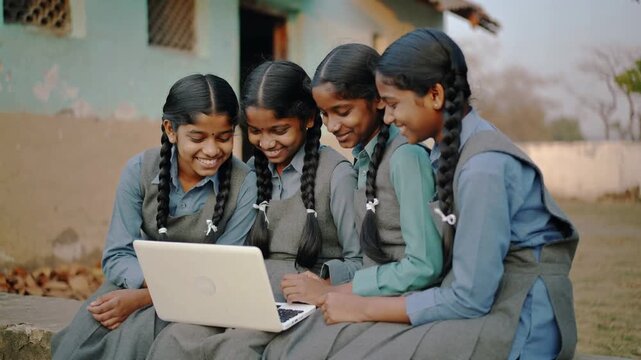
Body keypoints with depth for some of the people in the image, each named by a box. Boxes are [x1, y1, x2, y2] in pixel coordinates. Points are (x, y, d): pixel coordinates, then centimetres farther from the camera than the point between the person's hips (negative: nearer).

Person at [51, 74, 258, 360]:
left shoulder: (245, 185, -15)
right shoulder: (140, 170, -8)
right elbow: (116, 256, -6)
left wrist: (143, 297, -24)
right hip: (138, 280, 2)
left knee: (139, 331, -31)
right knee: (82, 336, -26)